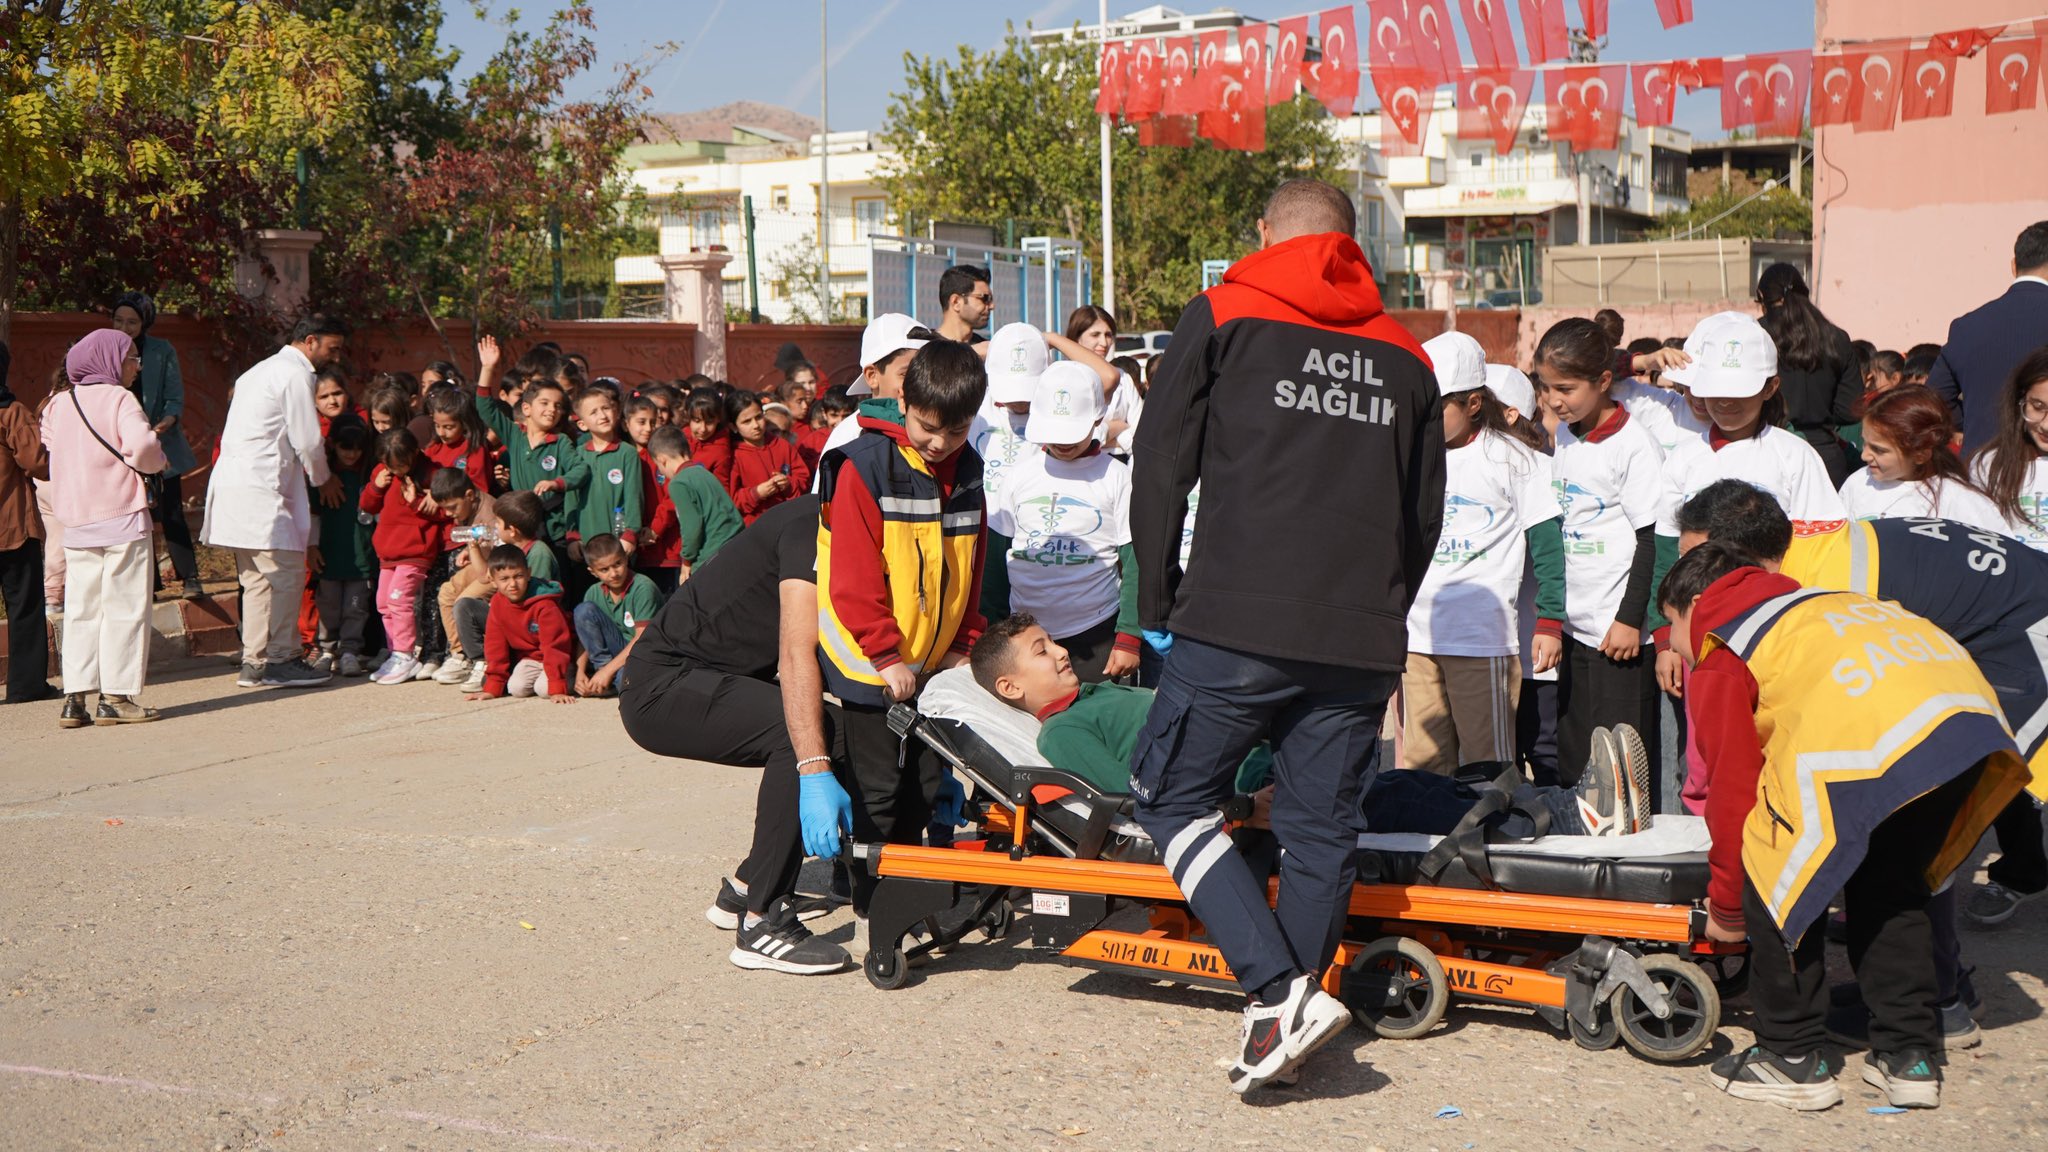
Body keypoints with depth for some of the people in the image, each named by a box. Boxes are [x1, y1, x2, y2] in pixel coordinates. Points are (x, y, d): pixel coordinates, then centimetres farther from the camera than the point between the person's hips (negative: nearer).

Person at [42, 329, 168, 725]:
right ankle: (115, 697, -1)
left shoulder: (59, 405, 11)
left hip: (77, 524, 6)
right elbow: (141, 444, -23)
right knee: (125, 607, 0)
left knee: (81, 609, 9)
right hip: (122, 518, -6)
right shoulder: (118, 399, -8)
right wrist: (156, 462, -3)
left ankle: (74, 697, 5)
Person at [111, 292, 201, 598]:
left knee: (171, 513, -8)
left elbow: (175, 400, -4)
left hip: (161, 446, -3)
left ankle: (189, 577, -5)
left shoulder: (162, 352, -3)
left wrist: (164, 424, -24)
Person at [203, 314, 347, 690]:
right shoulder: (296, 374, -8)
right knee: (287, 574, -8)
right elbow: (307, 440, -9)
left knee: (257, 580, 11)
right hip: (261, 489, -11)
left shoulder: (263, 370, 25)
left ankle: (254, 663, 12)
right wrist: (323, 480, 8)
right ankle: (281, 659, -6)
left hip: (234, 485, 11)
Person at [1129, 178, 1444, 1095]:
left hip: (1236, 624, -4)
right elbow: (1425, 514, 20)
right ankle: (1289, 1014, 13)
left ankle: (1280, 991, -6)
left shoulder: (1221, 317, 6)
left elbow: (1161, 467, 3)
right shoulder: (1404, 354, 17)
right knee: (1320, 828, 11)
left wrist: (1158, 604, 11)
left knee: (1174, 796, 7)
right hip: (1362, 643, 4)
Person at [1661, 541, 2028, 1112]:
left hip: (1866, 734, -8)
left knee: (1774, 886, 11)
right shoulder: (1812, 604, 40)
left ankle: (1792, 1058, 16)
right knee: (1890, 886, 26)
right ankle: (1909, 1057, 25)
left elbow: (1734, 787, 16)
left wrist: (1726, 906, 27)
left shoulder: (1719, 660, 18)